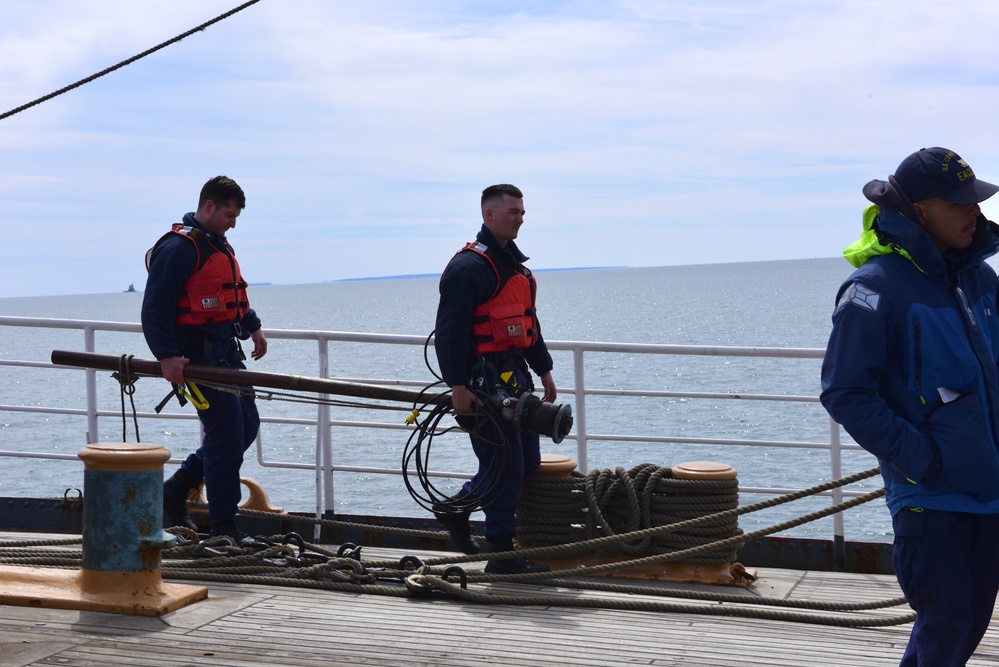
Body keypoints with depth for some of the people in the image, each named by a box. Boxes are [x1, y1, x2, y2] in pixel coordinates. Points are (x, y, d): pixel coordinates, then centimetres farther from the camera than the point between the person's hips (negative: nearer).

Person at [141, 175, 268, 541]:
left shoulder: (218, 245, 17)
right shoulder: (179, 247, -15)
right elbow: (156, 308, -19)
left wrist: (253, 327, 30)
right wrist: (167, 356, -25)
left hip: (227, 352, 10)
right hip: (199, 356, -10)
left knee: (246, 426, 12)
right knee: (226, 435, -9)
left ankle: (177, 488, 22)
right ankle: (224, 526, 1)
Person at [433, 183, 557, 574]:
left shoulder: (515, 263, 17)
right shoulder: (469, 266, -14)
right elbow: (450, 330, -19)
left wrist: (543, 369, 25)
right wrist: (457, 385, -23)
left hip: (514, 378, 10)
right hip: (484, 383, -10)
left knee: (527, 462, 12)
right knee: (505, 465, -7)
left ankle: (455, 509, 28)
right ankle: (502, 554, 3)